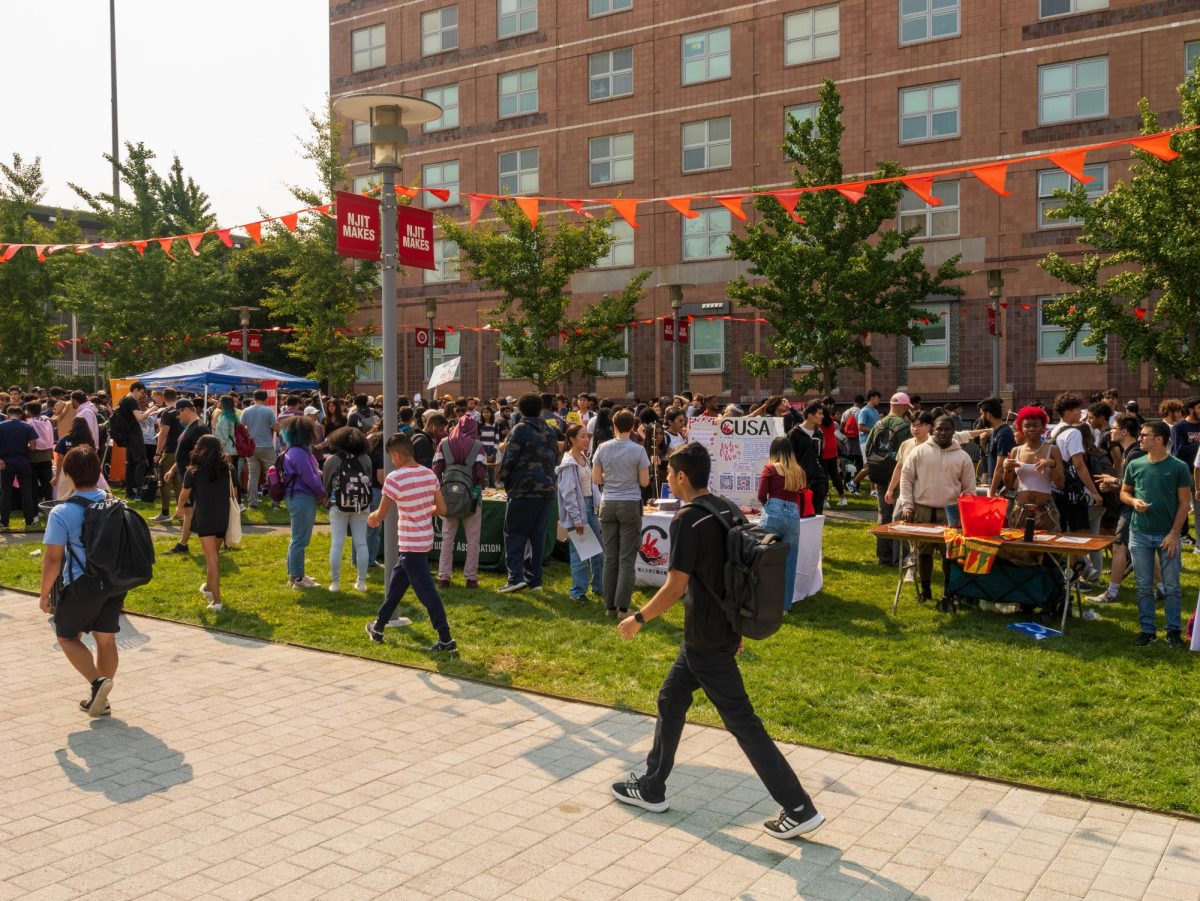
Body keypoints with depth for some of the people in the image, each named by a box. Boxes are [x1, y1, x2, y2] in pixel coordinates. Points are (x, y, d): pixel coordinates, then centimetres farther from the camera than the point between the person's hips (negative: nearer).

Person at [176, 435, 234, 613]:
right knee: (214, 554, 23)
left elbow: (184, 494, 8)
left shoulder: (193, 471, -4)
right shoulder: (227, 469, 4)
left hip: (204, 519, -4)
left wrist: (180, 507, 29)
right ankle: (209, 587, 41)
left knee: (211, 557, -7)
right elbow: (233, 493, 9)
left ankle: (216, 600, -13)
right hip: (223, 518, 4)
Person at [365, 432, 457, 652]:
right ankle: (378, 627, 34)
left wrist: (371, 517, 11)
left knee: (426, 591, -3)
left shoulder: (395, 478, -18)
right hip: (425, 540, 8)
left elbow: (381, 515, -11)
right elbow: (441, 509, 6)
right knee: (395, 584, 21)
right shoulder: (429, 474, 2)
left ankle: (446, 640, -1)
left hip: (411, 544, -8)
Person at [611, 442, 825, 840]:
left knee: (742, 722, -1)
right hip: (725, 626, 9)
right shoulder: (728, 510, 6)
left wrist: (638, 619, -8)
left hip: (706, 638, -9)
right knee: (670, 700, 20)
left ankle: (800, 809, 5)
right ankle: (651, 788, 31)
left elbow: (675, 587, -20)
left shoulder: (687, 520, -20)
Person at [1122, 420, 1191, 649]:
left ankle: (1174, 630, 16)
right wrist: (1133, 501, -10)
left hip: (1167, 535, -3)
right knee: (1144, 586, 8)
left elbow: (1185, 503, -5)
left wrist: (1174, 534, -11)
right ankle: (1147, 630, 17)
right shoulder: (1135, 465, 2)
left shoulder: (1178, 467, -7)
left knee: (1171, 586, 5)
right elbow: (1124, 493, 13)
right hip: (1139, 535, 3)